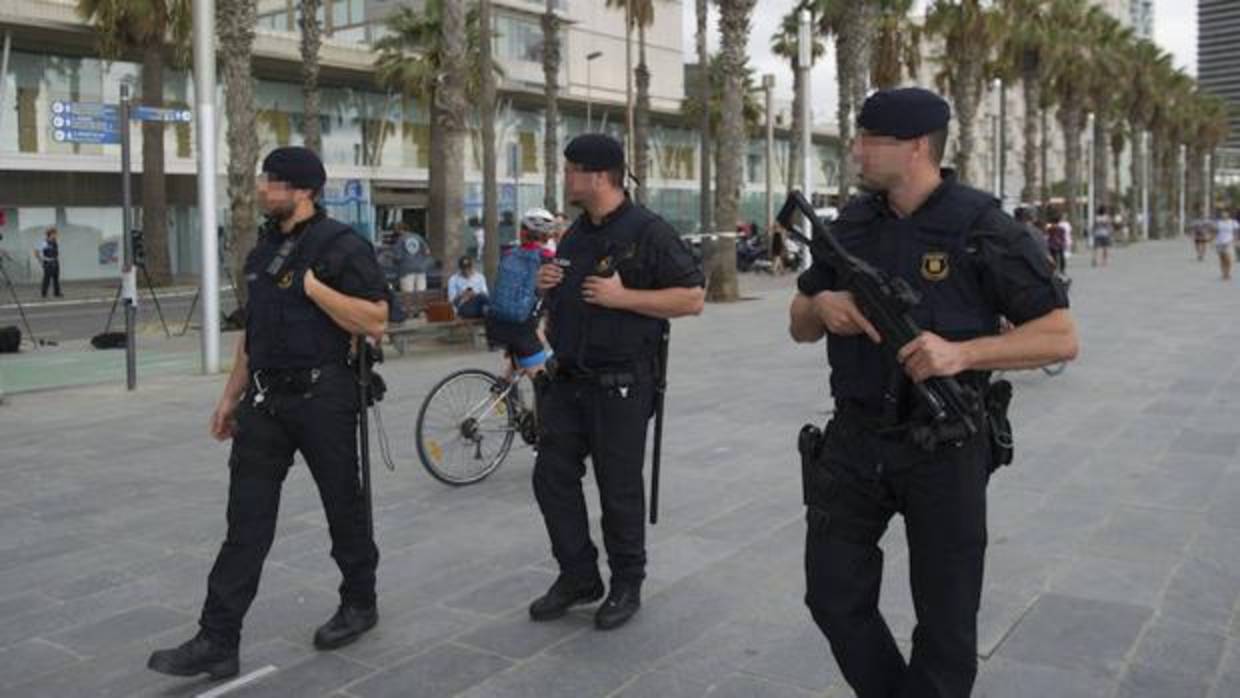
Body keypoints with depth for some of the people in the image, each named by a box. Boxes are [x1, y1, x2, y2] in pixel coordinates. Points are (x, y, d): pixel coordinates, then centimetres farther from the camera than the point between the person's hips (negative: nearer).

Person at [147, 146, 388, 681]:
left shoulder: (342, 246, -10)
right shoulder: (264, 248, 13)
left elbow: (375, 321, -18)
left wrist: (311, 285, -20)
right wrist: (231, 395, 17)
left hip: (322, 395, -6)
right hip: (265, 397, 6)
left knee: (343, 507, 9)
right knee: (246, 520, 3)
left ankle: (360, 603, 30)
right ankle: (217, 642, 5)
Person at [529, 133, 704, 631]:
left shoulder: (647, 232, -11)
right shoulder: (575, 235, 14)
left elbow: (692, 298, -16)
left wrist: (622, 296, -21)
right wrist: (547, 287, 2)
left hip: (621, 384, -7)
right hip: (568, 380, 7)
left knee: (619, 487, 3)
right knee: (552, 476, 8)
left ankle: (627, 586, 21)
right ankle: (578, 577, 23)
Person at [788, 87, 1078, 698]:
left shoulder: (982, 229, -11)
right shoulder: (851, 224, 4)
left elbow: (1061, 338, -11)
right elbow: (799, 326, 13)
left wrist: (962, 353, -25)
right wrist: (822, 305, -11)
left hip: (944, 449, -4)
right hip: (854, 441, 5)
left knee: (946, 620, 9)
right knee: (834, 597, 9)